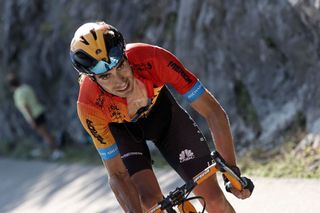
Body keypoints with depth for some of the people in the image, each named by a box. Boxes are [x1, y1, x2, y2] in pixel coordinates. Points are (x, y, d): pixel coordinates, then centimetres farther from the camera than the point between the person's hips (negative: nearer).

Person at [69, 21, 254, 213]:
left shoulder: (152, 58, -38)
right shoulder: (90, 105, -37)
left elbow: (214, 112, -31)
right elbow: (117, 174, -29)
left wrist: (233, 170, -35)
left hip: (159, 109, 1)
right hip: (120, 128, -1)